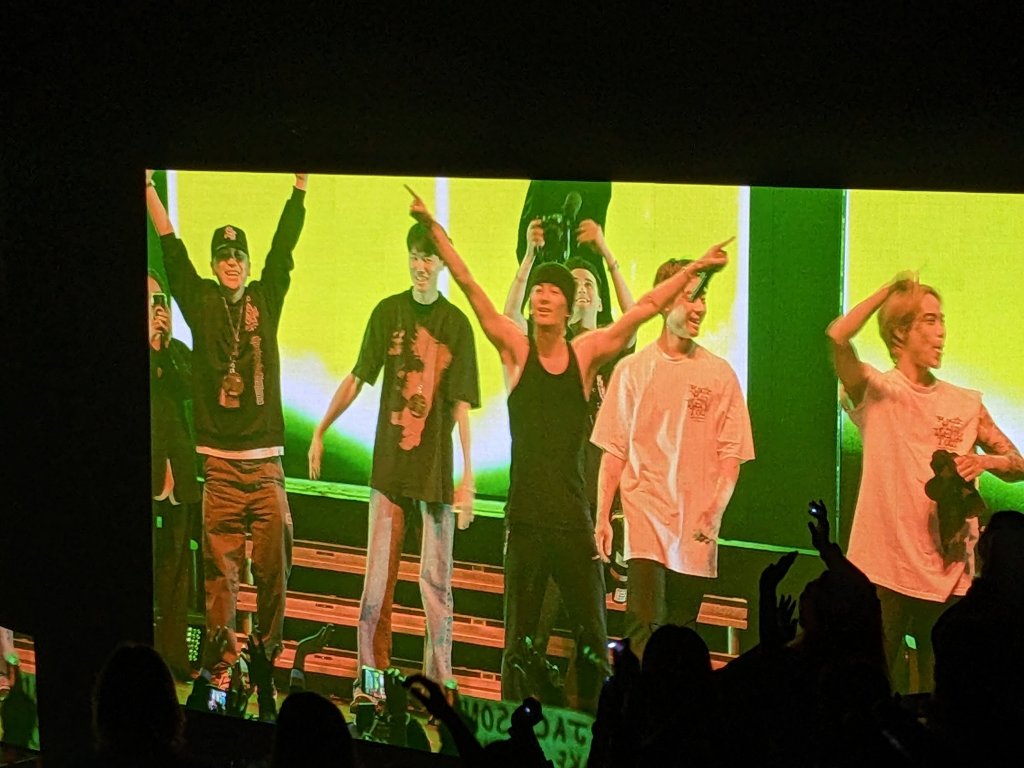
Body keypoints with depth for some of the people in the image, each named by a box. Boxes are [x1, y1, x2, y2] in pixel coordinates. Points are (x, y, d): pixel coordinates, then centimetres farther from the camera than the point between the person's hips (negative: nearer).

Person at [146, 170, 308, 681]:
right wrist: (148, 185, 1)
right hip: (218, 461, -1)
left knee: (273, 564, 0)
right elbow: (171, 247, 5)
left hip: (266, 459, 1)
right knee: (220, 567, -2)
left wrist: (300, 182, -1)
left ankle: (268, 654, 13)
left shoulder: (266, 299, 11)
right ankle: (222, 666, 2)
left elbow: (285, 243, 5)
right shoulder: (201, 302, 9)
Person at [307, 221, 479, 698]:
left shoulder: (457, 324, -2)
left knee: (436, 581, 0)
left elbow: (462, 406, -5)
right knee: (377, 578, 2)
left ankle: (439, 683, 5)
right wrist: (320, 431, 6)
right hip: (389, 464, 2)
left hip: (436, 470, -2)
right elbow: (357, 378, 10)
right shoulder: (388, 313, 5)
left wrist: (468, 478, -11)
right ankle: (369, 676, 10)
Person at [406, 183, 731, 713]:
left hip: (573, 518, 2)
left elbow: (647, 306, 9)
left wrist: (695, 269, 9)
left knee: (593, 637, 3)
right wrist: (434, 230, -9)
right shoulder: (515, 350, 2)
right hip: (525, 519, -1)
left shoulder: (586, 354, 6)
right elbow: (469, 286, -4)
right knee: (518, 638, 4)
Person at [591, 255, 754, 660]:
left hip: (696, 527, 2)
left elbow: (731, 455, 4)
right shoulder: (633, 370, 4)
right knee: (644, 627, -13)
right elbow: (614, 451, 6)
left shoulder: (720, 375, 6)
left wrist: (713, 512, -9)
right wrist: (602, 517, 0)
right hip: (646, 520, -1)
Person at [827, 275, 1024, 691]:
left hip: (949, 572, 3)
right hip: (883, 568, -3)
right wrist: (889, 291, -6)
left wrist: (984, 461, -11)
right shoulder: (876, 391, 0)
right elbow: (838, 336, -18)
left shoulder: (966, 404, 11)